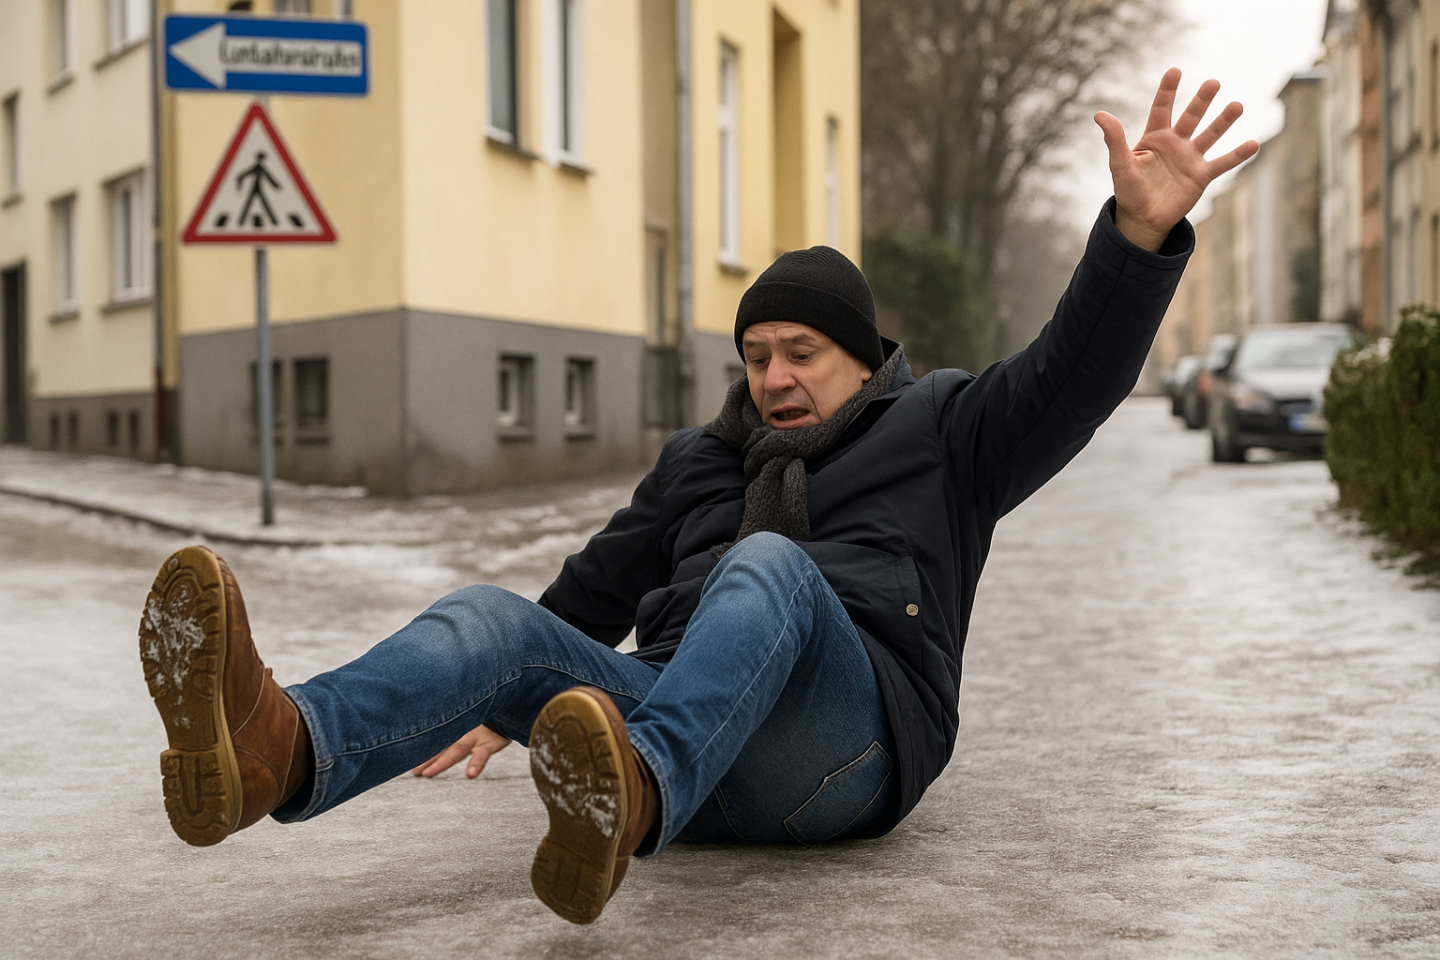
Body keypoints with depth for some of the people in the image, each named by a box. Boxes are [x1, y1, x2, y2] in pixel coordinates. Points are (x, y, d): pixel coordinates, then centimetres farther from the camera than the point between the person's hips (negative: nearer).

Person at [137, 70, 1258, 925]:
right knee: (499, 618, -22)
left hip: (848, 740, -4)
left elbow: (1070, 378, 2)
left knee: (770, 566, -35)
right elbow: (598, 589, 40)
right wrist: (495, 702, 42)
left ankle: (629, 798, -67)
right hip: (673, 715, 5)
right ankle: (280, 747, -56)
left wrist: (1142, 232, -14)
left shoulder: (938, 429, 19)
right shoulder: (701, 458, 31)